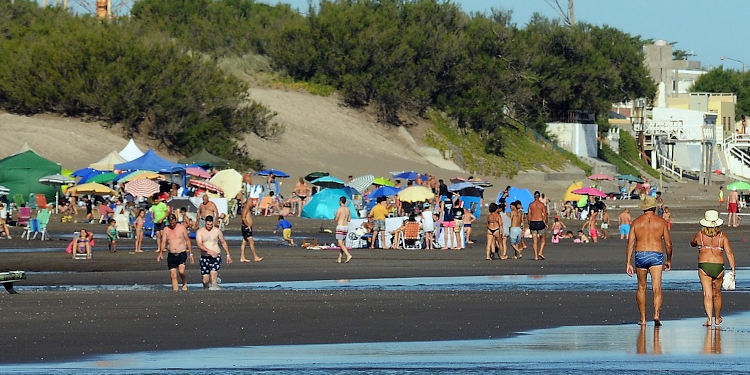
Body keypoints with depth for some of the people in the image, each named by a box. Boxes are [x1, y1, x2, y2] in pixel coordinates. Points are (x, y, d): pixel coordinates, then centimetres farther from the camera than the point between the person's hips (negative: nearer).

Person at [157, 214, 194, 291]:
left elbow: (188, 240, 6)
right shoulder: (166, 230, 6)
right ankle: (175, 290, 3)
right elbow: (163, 242, 1)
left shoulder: (182, 228, 2)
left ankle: (185, 284, 4)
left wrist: (191, 254, 2)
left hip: (182, 254, -3)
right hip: (171, 255, 3)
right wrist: (160, 253, -15)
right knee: (173, 275, -2)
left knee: (181, 271, -21)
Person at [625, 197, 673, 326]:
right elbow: (668, 244, 7)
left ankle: (643, 318, 20)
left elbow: (630, 243, 0)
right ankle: (656, 314, -29)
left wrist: (628, 263, 1)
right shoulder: (661, 222, 4)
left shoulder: (636, 222, 5)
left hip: (640, 255, 1)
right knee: (657, 287, -8)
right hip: (656, 256, -1)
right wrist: (669, 260, 22)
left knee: (641, 287, 16)